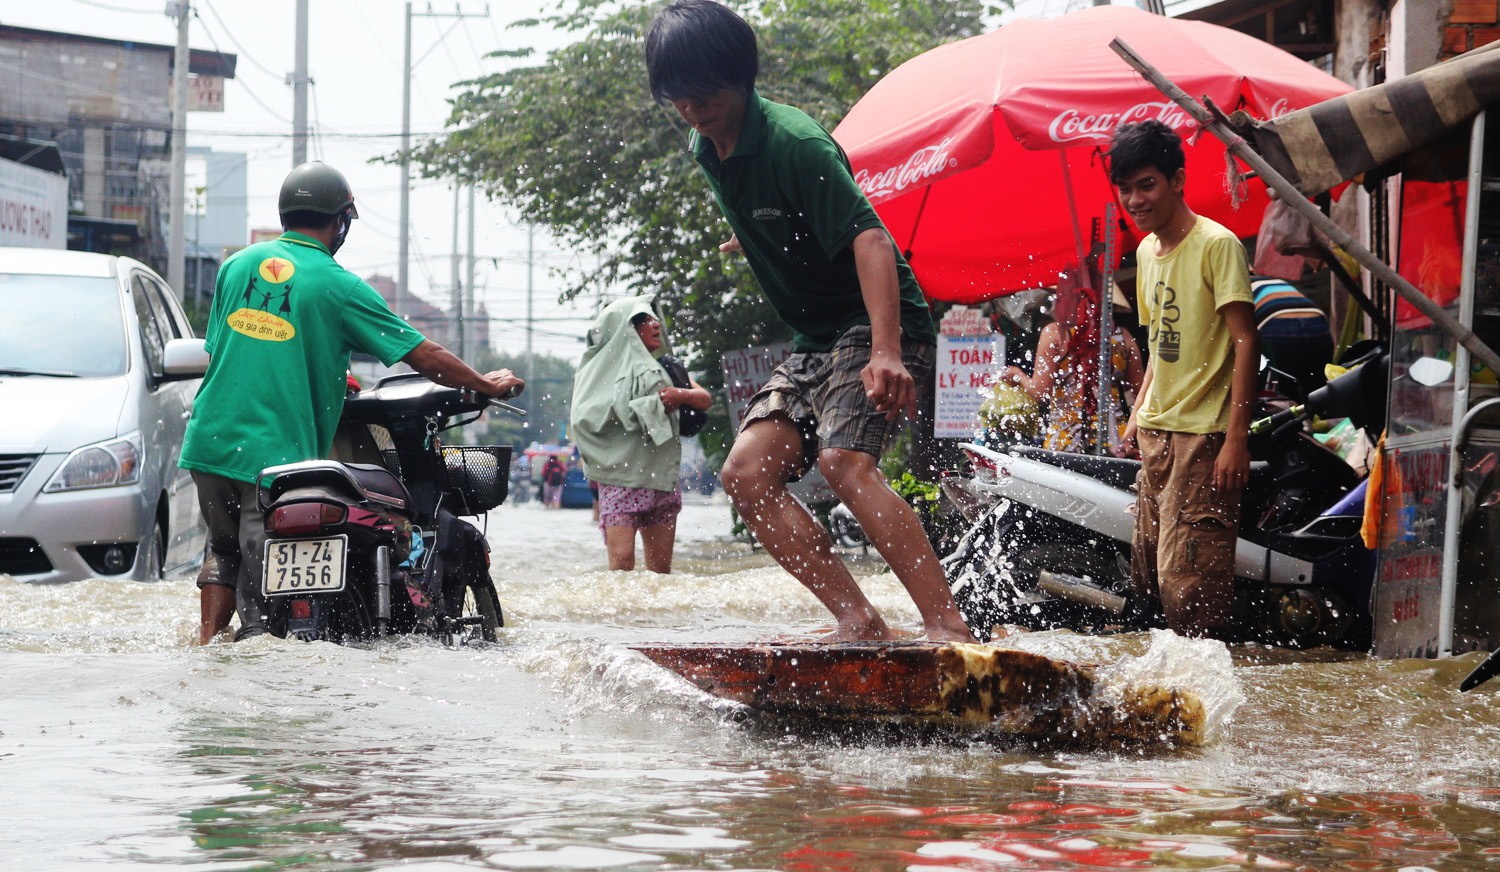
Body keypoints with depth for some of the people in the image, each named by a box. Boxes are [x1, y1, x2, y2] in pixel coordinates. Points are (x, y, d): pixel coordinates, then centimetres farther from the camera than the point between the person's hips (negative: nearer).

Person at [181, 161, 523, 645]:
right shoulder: (338, 286, -6)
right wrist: (486, 385, 12)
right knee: (261, 584, -3)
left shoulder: (237, 265, 10)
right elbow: (422, 354, -4)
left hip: (210, 440, 6)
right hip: (276, 454, -6)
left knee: (224, 551, 24)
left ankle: (206, 646, 17)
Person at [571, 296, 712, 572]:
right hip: (622, 475, -6)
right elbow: (591, 415, -11)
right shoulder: (606, 368, 4)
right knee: (622, 560, -18)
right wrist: (652, 406, -13)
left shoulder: (664, 369, 22)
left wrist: (681, 395, -8)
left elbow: (705, 399, 15)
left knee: (661, 567, 2)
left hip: (662, 475, 6)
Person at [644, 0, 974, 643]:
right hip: (816, 342, 9)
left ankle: (947, 626, -35)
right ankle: (859, 621, -14)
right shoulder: (706, 150, 5)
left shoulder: (793, 143, -21)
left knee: (843, 461, -30)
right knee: (747, 473, -8)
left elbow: (867, 237, -33)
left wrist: (886, 353, -43)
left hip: (879, 326, -9)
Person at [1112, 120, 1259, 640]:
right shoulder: (1147, 251, 14)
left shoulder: (1216, 245, -10)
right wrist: (1140, 412, 14)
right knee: (1148, 572, 7)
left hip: (1205, 432, -8)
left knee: (1188, 577, -14)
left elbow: (1245, 343, -14)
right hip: (1157, 433, 9)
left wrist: (1236, 439, -19)